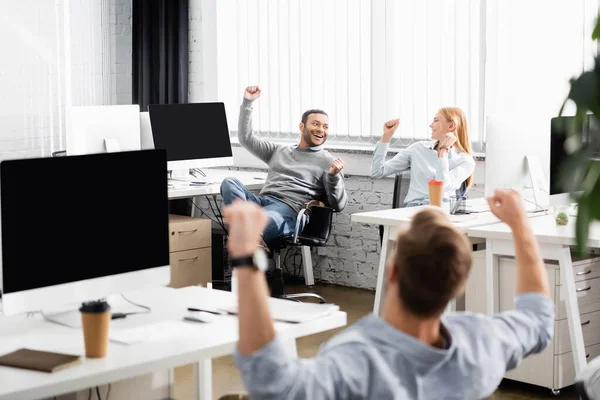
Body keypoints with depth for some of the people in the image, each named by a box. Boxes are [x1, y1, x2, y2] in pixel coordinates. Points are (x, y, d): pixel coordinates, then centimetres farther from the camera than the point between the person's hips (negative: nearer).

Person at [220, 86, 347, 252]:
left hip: (289, 209, -6)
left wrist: (334, 176, -17)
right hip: (261, 201, 6)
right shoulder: (279, 151, 29)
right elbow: (246, 138, 28)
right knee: (230, 183, -27)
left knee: (266, 219, -44)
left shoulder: (328, 161, 12)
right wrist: (247, 102, 20)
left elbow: (339, 205, 3)